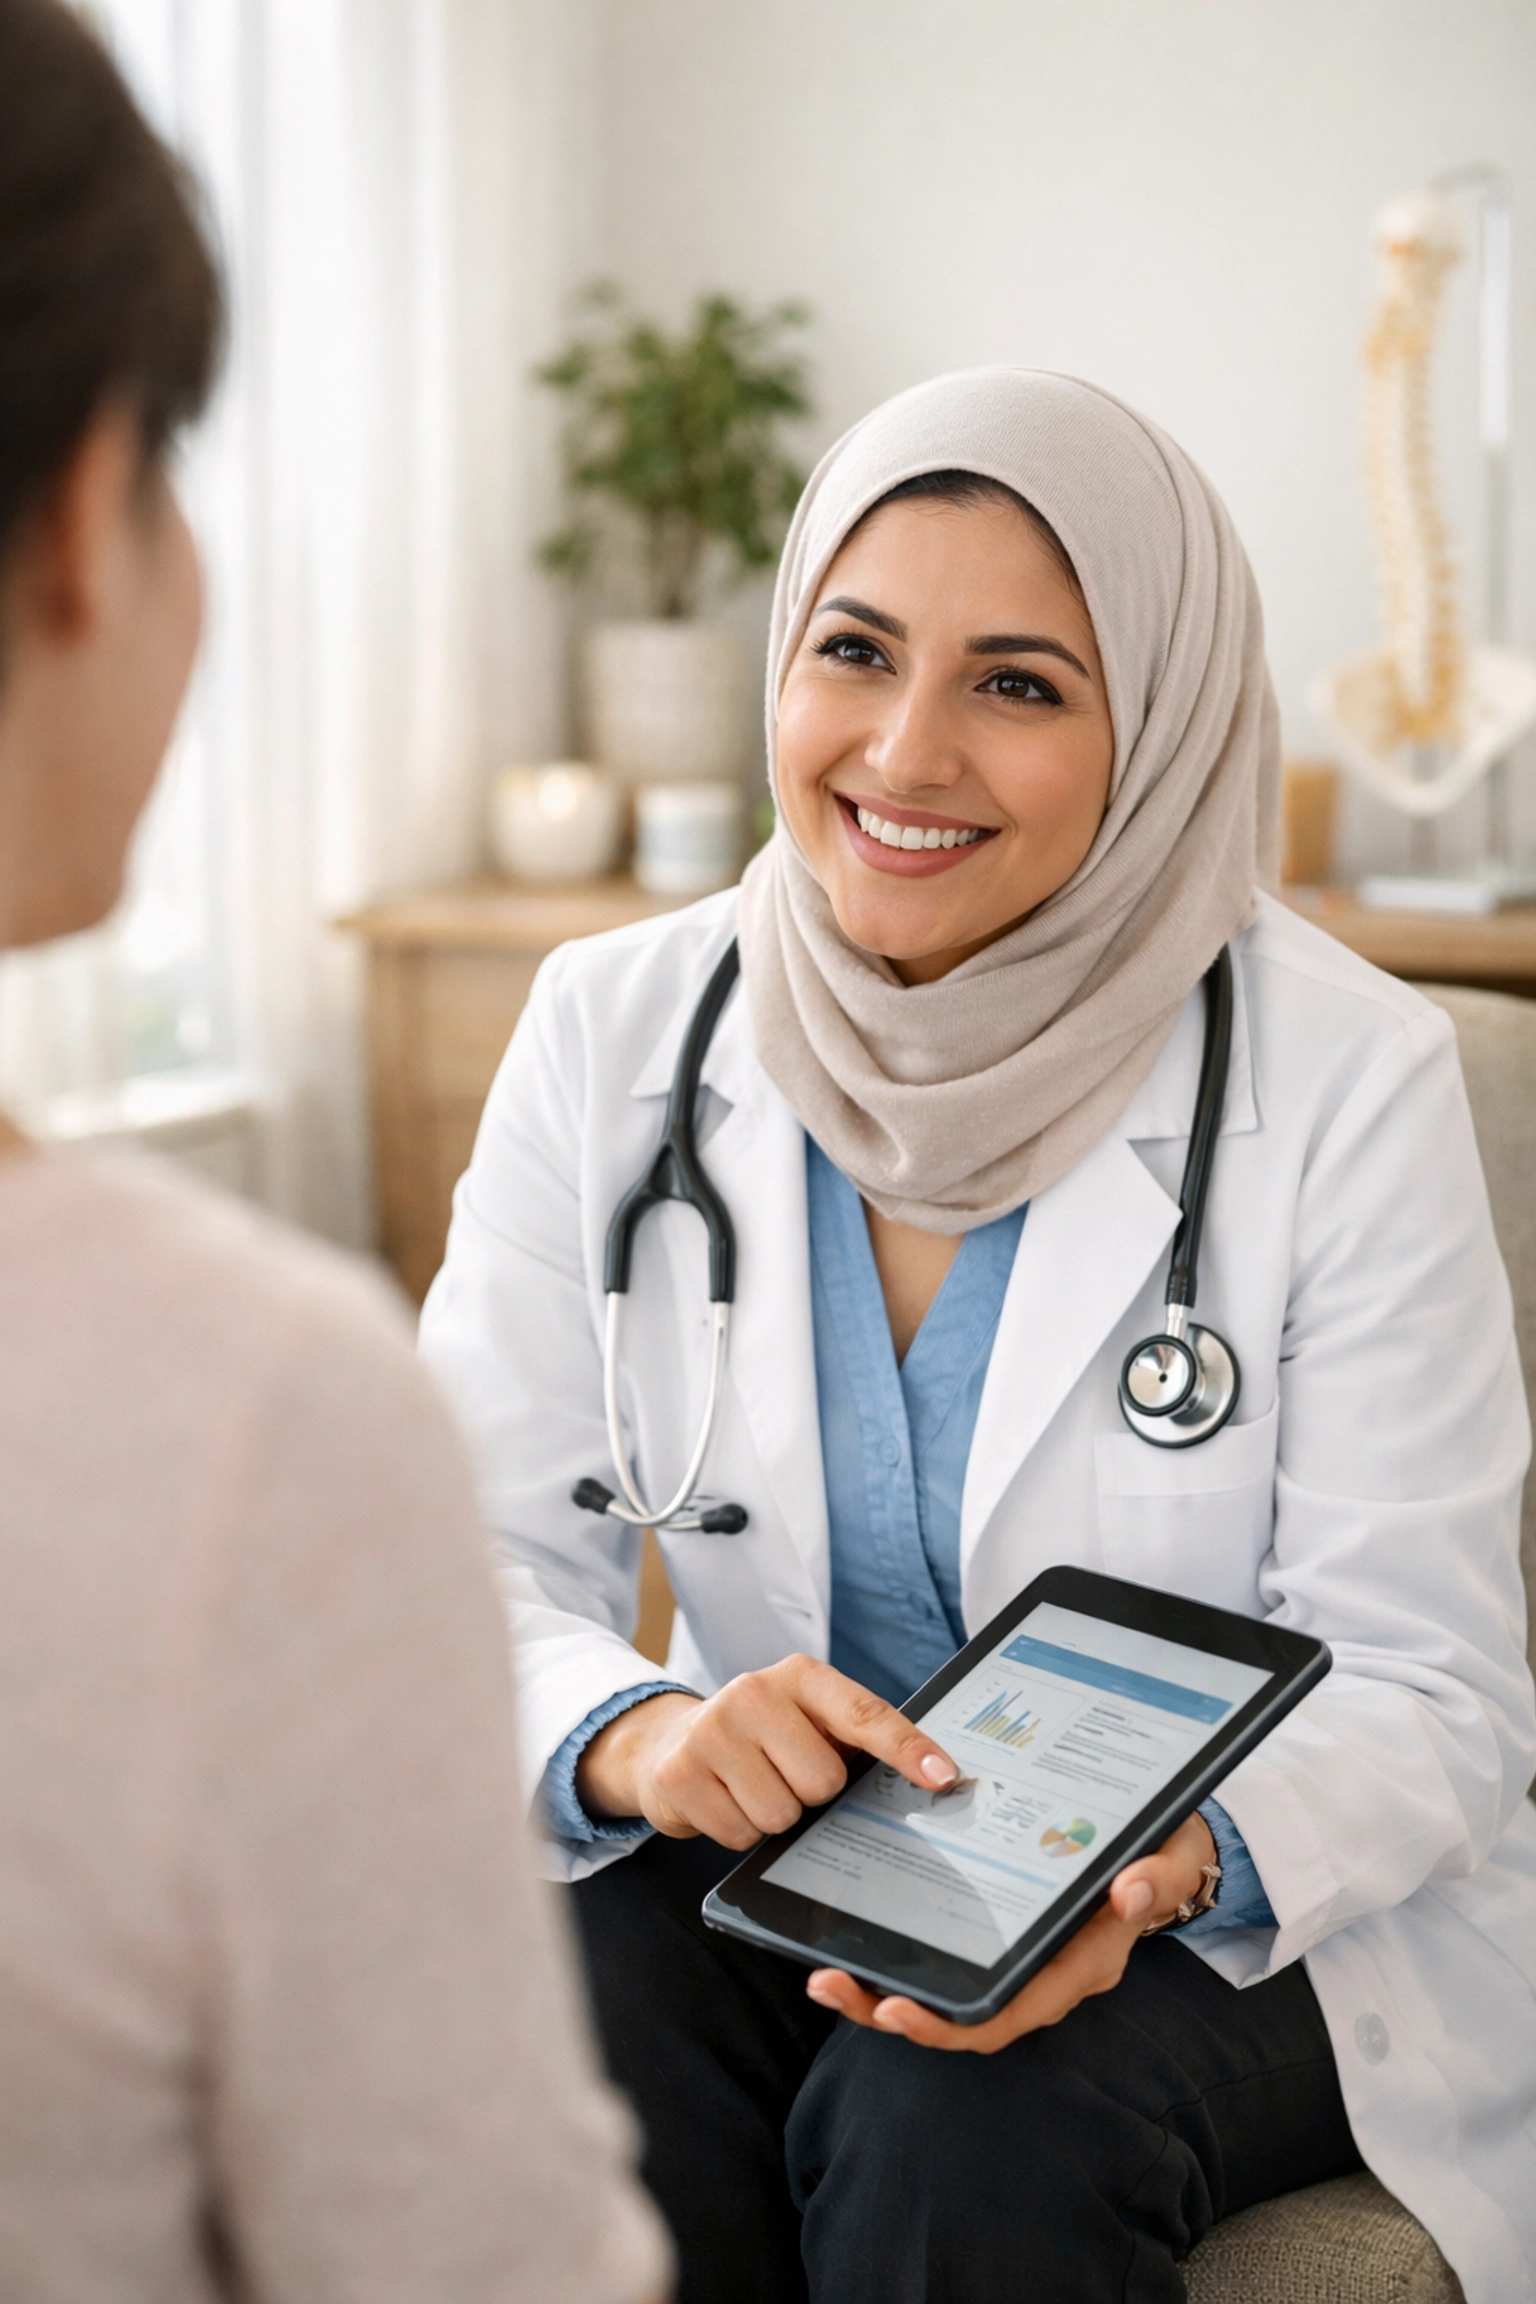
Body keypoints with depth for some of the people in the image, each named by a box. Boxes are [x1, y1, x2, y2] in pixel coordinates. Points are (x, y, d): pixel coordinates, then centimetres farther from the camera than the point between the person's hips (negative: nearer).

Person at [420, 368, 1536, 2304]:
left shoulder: (1348, 1083, -14)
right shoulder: (610, 1034, -6)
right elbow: (475, 1568, -7)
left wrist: (1166, 1869, -33)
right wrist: (636, 1738, -30)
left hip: (1255, 1914, -2)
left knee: (967, 2125, -31)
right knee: (566, 2007, -29)